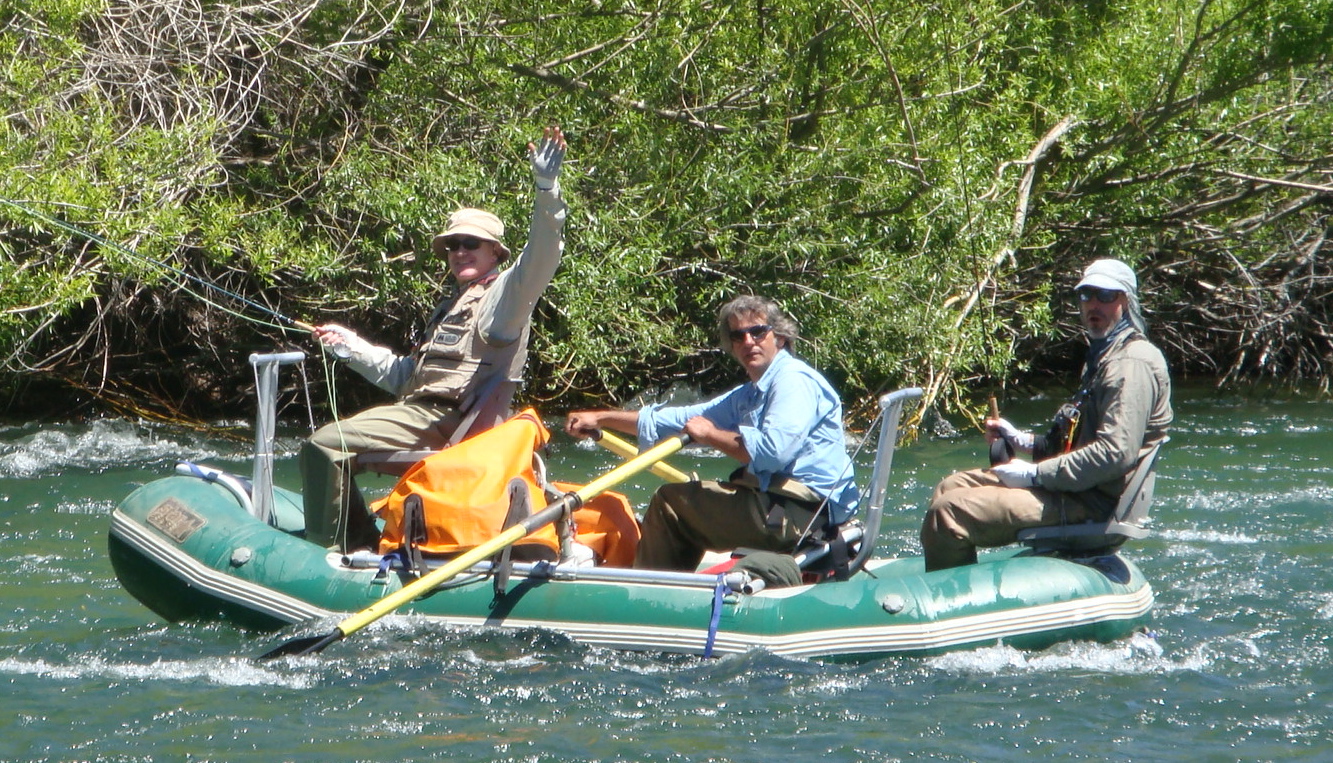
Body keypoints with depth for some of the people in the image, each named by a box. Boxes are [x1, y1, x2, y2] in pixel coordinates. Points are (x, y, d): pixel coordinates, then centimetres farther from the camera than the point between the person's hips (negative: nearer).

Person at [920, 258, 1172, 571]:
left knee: (950, 511, -19)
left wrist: (1036, 474, -20)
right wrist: (1022, 441, 11)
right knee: (951, 487, 19)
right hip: (1076, 486, 11)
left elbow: (1115, 453, -26)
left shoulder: (1131, 364, -16)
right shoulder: (1103, 356, 20)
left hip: (1092, 503, -11)